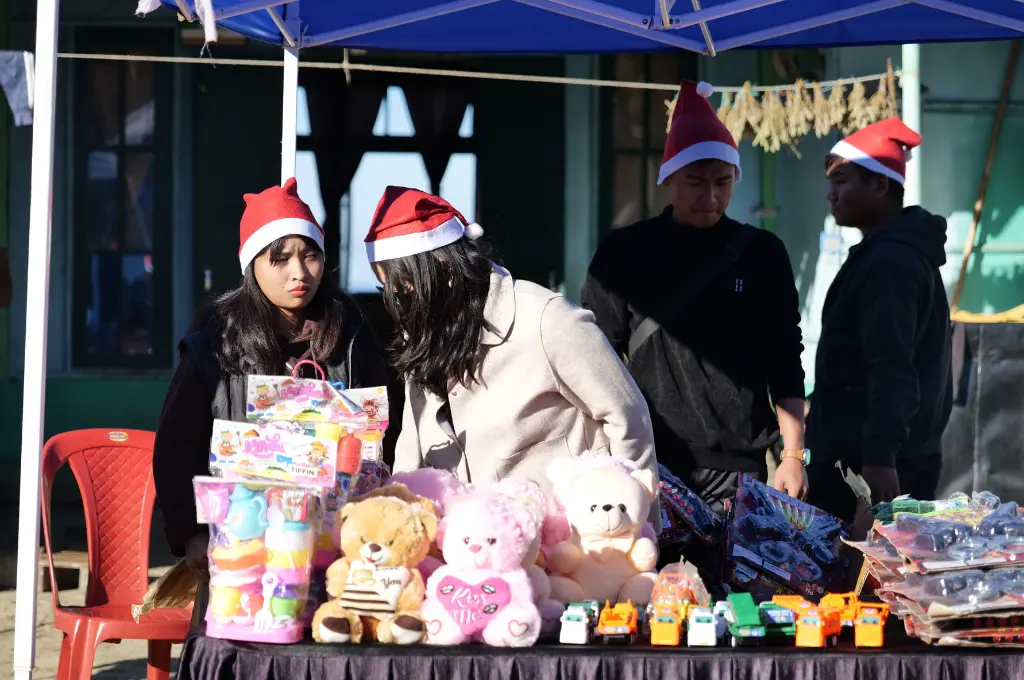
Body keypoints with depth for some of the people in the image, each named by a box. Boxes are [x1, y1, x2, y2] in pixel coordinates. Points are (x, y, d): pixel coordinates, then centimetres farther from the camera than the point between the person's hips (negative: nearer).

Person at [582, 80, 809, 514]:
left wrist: (793, 455, 3)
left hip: (738, 465, 1)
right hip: (649, 461, -1)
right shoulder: (626, 253, 6)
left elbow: (784, 364, 10)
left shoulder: (761, 254, 10)